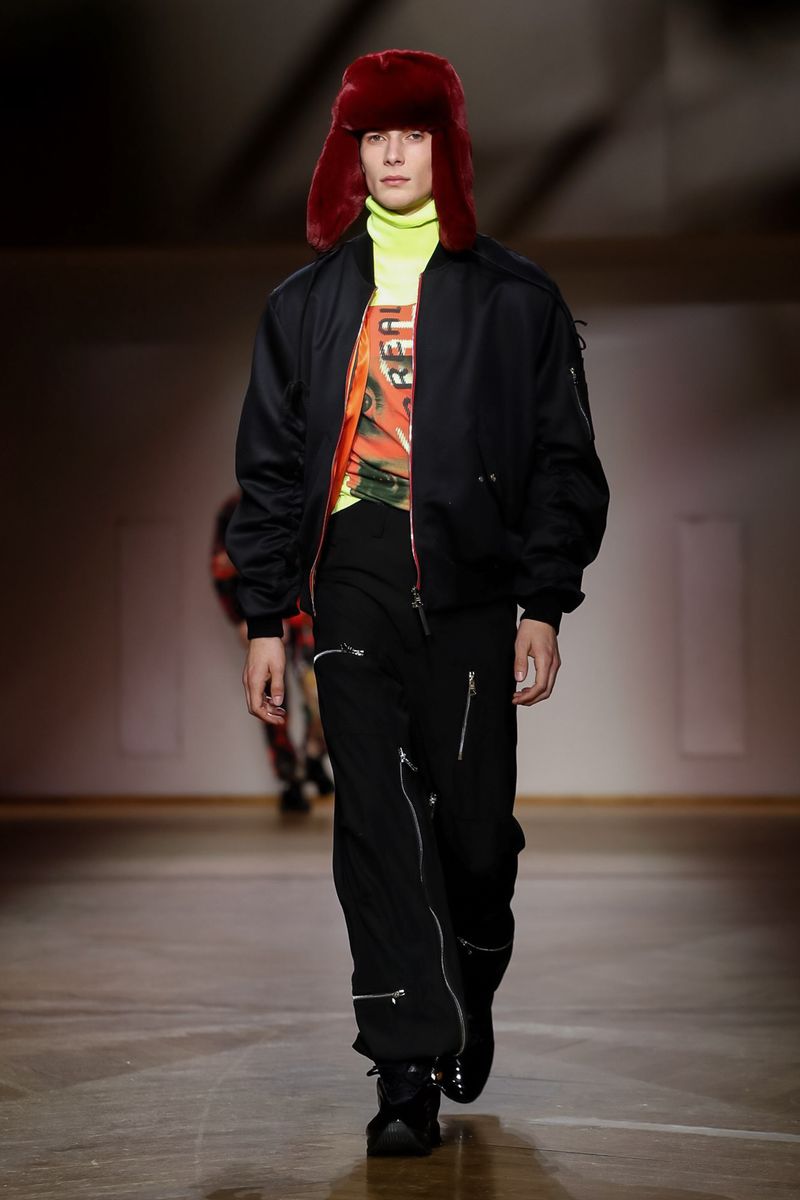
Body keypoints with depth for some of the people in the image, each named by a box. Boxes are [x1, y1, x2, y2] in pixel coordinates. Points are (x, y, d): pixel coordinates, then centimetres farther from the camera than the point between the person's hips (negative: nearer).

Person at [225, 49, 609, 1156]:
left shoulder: (514, 297, 8)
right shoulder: (307, 303, 14)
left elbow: (564, 461, 7)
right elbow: (272, 466, 14)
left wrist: (544, 606, -2)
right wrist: (266, 619, 7)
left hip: (472, 585, -1)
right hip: (352, 583, 1)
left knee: (474, 823, 1)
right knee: (378, 824, -9)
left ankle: (471, 994, 31)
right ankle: (408, 1073, -9)